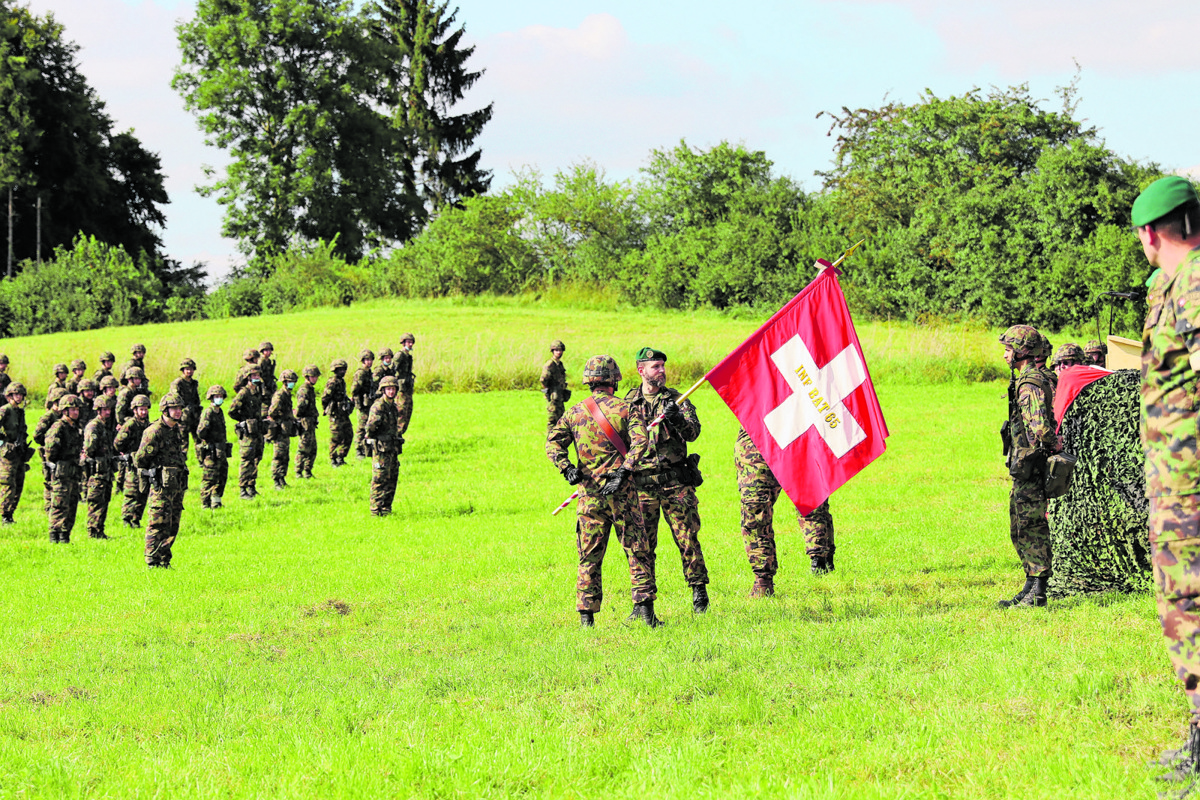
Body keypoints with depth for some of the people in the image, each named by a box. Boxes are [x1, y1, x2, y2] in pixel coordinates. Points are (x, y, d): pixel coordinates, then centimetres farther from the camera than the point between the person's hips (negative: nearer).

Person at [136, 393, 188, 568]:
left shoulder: (179, 430, 13)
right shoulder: (155, 431, -13)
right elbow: (140, 459, -10)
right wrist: (150, 474, 4)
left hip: (177, 486, 8)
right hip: (161, 486, -8)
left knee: (173, 527, 10)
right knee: (158, 525, -7)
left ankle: (164, 561, 18)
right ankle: (152, 563, -5)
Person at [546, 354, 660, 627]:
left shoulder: (574, 412, 7)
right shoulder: (625, 408, 0)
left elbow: (553, 442, -3)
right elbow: (639, 441, -16)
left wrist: (566, 469, -11)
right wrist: (623, 471, -21)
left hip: (590, 492, 2)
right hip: (622, 491, -2)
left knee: (589, 557, 7)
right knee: (638, 551, 5)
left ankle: (587, 616, 3)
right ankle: (645, 609, -1)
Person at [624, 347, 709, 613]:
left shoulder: (676, 399, 7)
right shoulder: (628, 403, 10)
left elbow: (693, 432, -4)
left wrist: (677, 419, -23)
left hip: (675, 480, -1)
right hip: (641, 480, 1)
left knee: (687, 536, -3)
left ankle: (699, 590, 6)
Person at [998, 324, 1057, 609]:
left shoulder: (1030, 385, -17)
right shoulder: (1042, 380, 16)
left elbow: (1040, 426, -28)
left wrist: (1051, 444, -13)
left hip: (1029, 467, -10)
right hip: (1025, 470, 10)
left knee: (1032, 528, -7)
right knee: (1020, 529, 15)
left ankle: (1037, 593, -5)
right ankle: (1031, 587, 20)